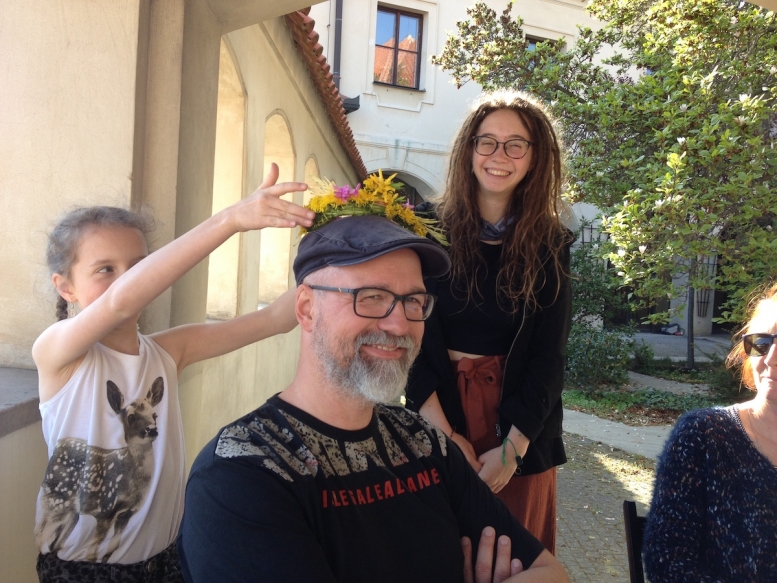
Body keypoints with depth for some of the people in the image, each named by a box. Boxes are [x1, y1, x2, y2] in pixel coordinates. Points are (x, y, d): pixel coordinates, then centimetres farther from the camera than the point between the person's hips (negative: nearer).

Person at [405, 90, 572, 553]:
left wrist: (512, 447, -12)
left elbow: (549, 356, -3)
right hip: (440, 413, -1)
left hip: (520, 425, 1)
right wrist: (441, 431, -14)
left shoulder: (550, 246, 0)